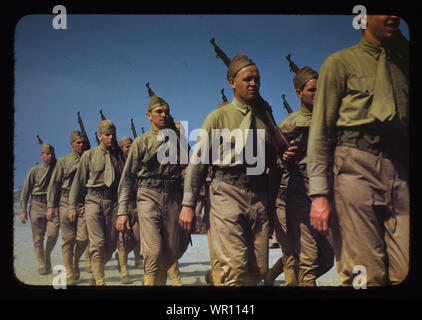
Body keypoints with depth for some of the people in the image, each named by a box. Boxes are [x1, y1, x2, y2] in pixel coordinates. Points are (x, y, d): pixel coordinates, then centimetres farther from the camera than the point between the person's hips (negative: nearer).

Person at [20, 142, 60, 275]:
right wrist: (23, 210, 1)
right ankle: (42, 265, 13)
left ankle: (47, 255, 14)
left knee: (53, 233, -15)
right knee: (38, 238, 1)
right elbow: (26, 191, 6)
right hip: (37, 205, 0)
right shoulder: (34, 171, 4)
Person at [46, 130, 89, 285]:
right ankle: (70, 274, 10)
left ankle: (75, 259, 22)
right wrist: (51, 206, -1)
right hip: (66, 201, -1)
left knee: (83, 238, -8)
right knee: (68, 239, 0)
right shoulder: (63, 161, 9)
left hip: (84, 202, 1)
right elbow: (54, 184, 7)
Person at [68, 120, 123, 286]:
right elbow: (78, 181, 9)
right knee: (97, 244, -11)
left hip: (113, 202, 3)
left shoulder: (118, 156, 13)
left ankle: (95, 277, 26)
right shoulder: (89, 155, 8)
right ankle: (100, 282, -7)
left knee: (110, 244, 5)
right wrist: (72, 206, 4)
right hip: (94, 201, -2)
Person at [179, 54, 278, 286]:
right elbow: (198, 161, 2)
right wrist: (188, 204, -4)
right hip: (227, 192, -4)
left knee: (259, 270, 3)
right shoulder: (219, 116, 6)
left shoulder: (264, 117, 18)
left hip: (258, 195, 5)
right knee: (236, 267, -14)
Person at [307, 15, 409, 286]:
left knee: (407, 273, -6)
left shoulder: (404, 64, 25)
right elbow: (321, 131, 2)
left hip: (400, 171, 4)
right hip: (355, 166, -4)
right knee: (366, 275, -8)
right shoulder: (340, 62, 11)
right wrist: (320, 193, -9)